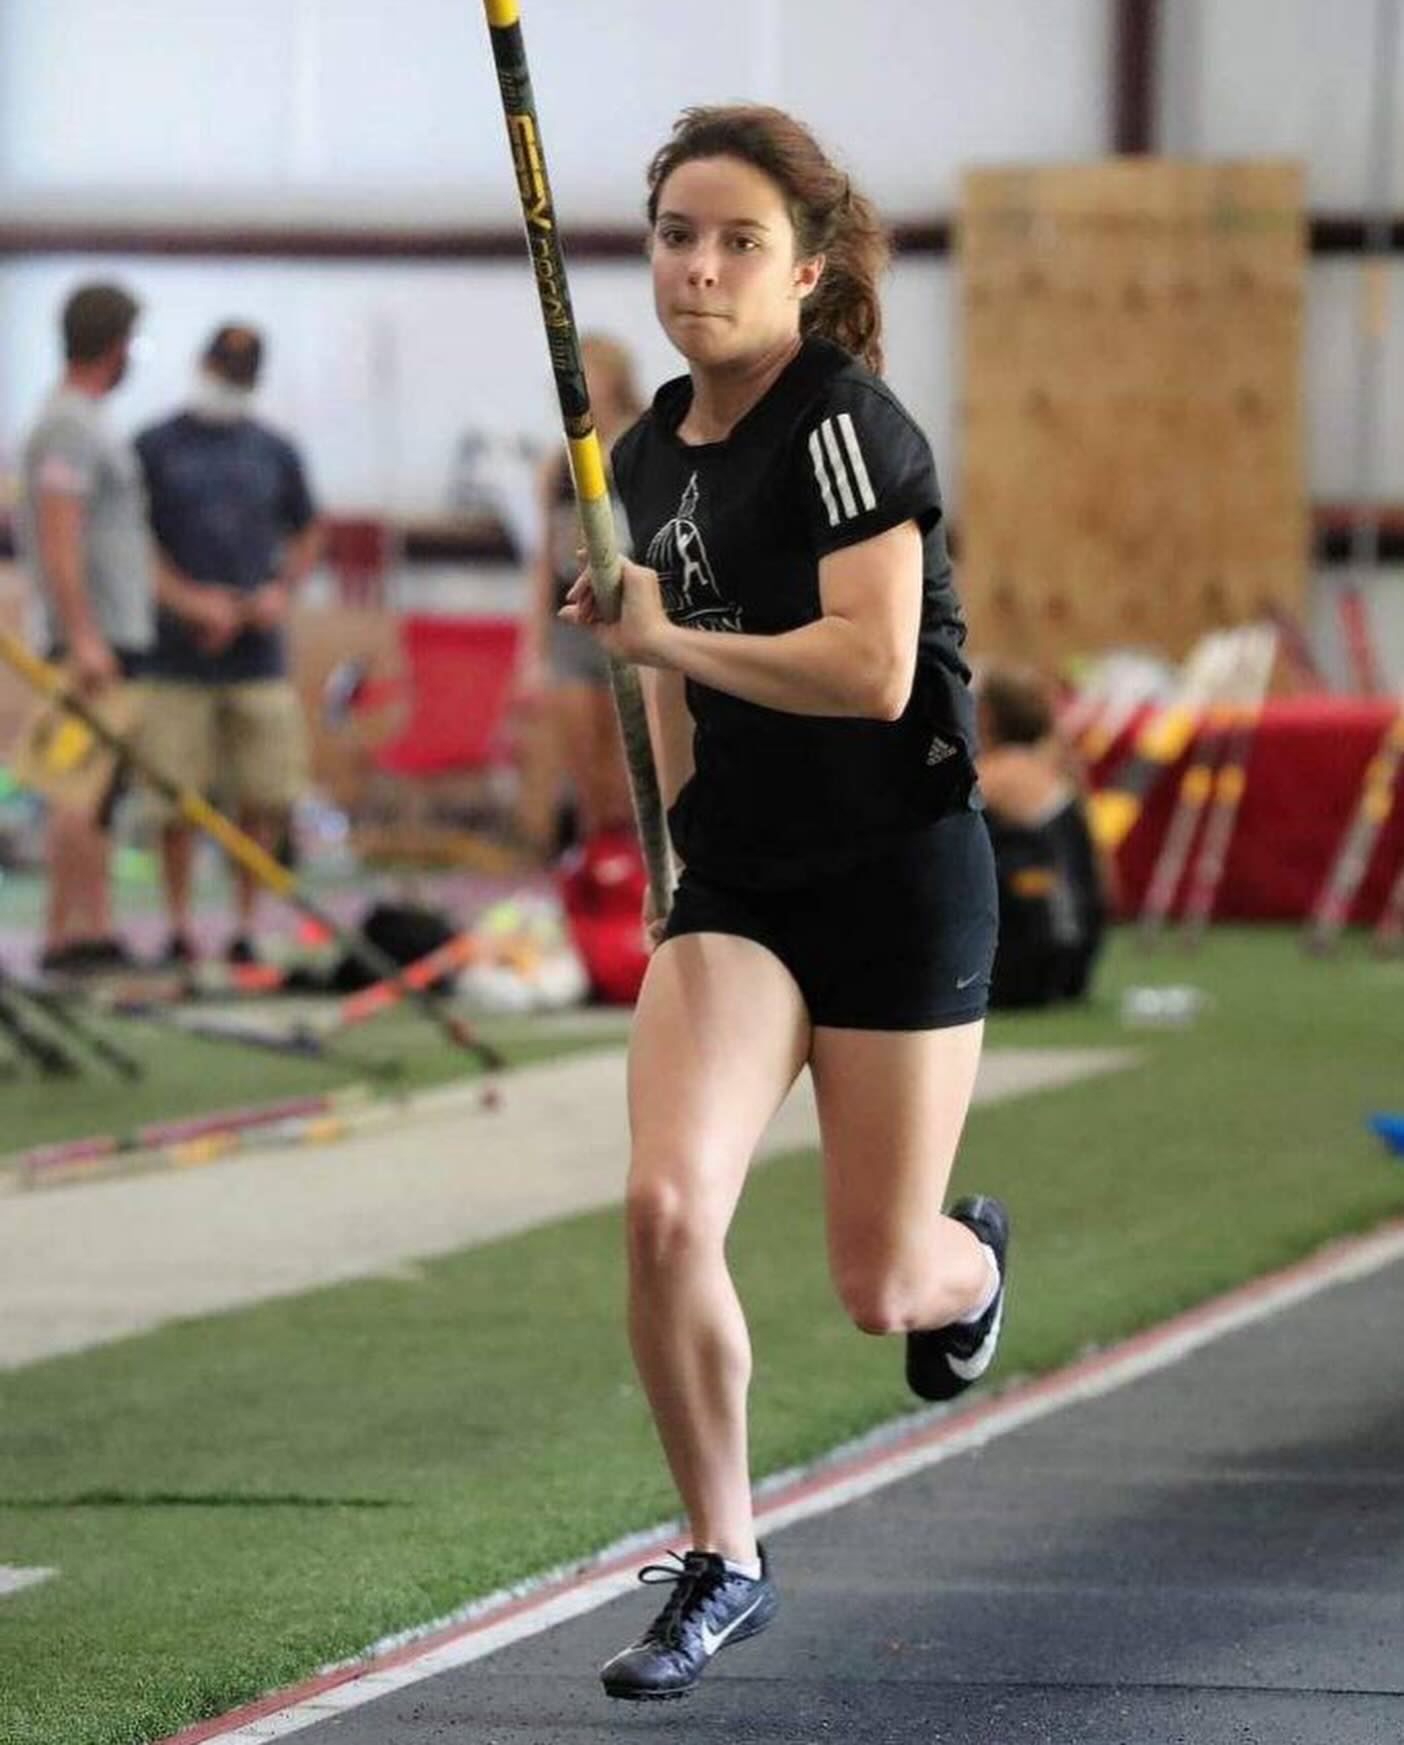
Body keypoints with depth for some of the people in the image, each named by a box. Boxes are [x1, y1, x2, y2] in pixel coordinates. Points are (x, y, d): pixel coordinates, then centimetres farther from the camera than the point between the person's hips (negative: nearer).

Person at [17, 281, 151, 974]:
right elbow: (58, 542, -20)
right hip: (92, 638, -10)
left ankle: (94, 929, 11)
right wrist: (83, 639, -24)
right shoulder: (69, 427, -12)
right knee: (82, 791, -11)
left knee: (99, 793, 9)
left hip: (112, 638, 10)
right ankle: (64, 934, -12)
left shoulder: (86, 424, 19)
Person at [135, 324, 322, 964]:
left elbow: (307, 532, 23)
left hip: (257, 648, 2)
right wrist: (190, 600, -11)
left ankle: (246, 924, 10)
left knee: (263, 801, 0)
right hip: (178, 651, -2)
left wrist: (283, 589, 4)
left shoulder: (274, 451, 12)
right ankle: (178, 926, 7)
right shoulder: (156, 447, 3)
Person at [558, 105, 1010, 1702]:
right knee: (665, 1208, -16)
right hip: (735, 883, 5)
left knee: (881, 1289, 2)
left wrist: (661, 637, -21)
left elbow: (871, 668, -26)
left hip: (899, 881, -5)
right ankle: (720, 1561, 0)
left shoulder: (846, 426, -16)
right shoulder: (648, 455, 7)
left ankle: (969, 1258, 42)